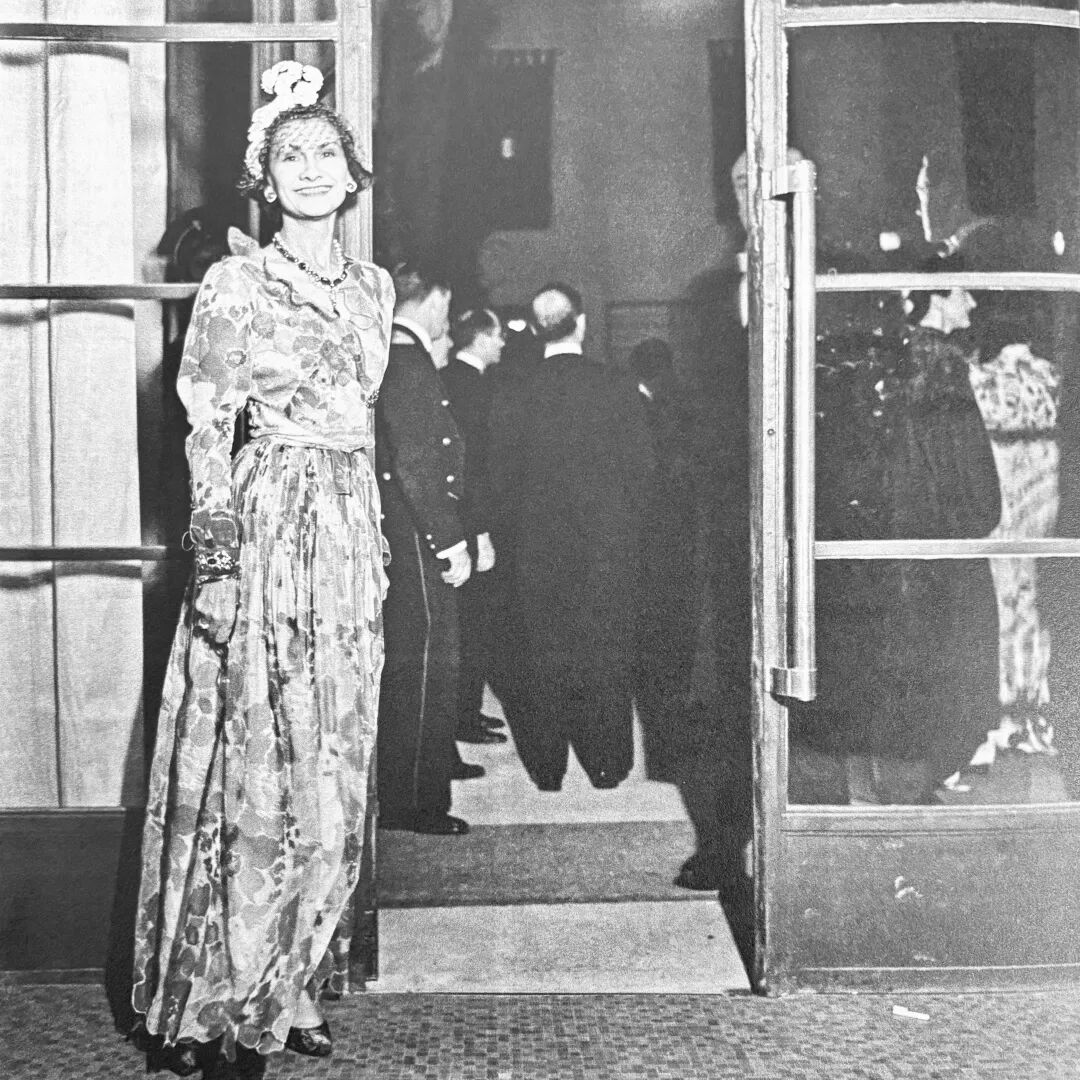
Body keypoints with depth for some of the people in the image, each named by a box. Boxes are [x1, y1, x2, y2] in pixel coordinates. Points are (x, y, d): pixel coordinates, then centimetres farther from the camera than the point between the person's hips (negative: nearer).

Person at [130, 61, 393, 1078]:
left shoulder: (373, 286, 14)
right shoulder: (236, 283, -3)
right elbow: (205, 435, -6)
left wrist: (380, 549, 16)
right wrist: (215, 563, -14)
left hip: (352, 536, 6)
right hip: (262, 532, -6)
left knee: (330, 785, 9)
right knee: (256, 777, -4)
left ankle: (285, 993, 22)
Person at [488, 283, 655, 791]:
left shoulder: (511, 394, -4)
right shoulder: (617, 389, -5)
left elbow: (500, 476, -1)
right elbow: (642, 469, -3)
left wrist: (509, 535, 10)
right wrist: (622, 520, 11)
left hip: (535, 544, 1)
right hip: (607, 540, 0)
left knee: (539, 657, 9)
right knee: (605, 653, 9)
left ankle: (546, 768, 15)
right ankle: (607, 764, 14)